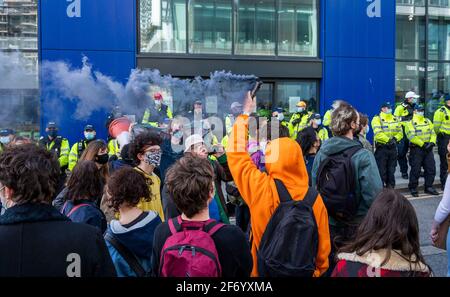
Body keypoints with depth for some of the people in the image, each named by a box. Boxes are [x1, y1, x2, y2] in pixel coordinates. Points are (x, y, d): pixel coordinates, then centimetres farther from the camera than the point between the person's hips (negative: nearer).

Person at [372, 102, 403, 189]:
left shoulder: (395, 119, 15)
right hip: (381, 148, -6)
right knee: (381, 170, -3)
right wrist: (388, 140, -24)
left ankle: (391, 187, 20)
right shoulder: (377, 119, -6)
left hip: (393, 148, 6)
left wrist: (395, 139, -10)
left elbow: (400, 132, 10)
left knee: (391, 170, 11)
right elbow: (378, 133, -18)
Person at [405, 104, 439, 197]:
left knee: (431, 168, 6)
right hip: (416, 149, -5)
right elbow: (412, 137, -15)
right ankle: (413, 188, 10)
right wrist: (422, 144, -19)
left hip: (428, 149, 5)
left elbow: (433, 133, 10)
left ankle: (429, 187, 19)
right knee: (415, 170, -2)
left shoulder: (428, 122, 15)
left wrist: (432, 142, -8)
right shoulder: (410, 123, -4)